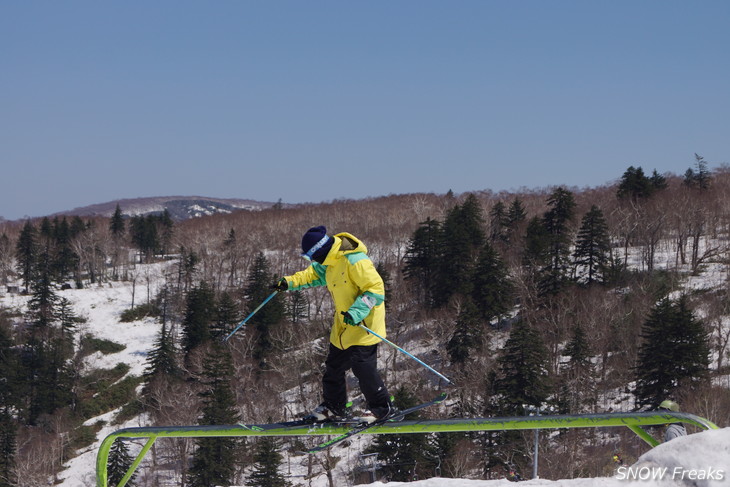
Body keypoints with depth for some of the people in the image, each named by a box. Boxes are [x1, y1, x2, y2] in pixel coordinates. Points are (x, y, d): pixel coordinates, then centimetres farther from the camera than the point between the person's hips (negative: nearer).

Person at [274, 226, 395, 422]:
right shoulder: (330, 261, 4)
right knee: (334, 365, 15)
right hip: (343, 325, 9)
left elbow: (376, 289, -26)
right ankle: (334, 406, 31)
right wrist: (289, 282, 11)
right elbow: (313, 274, 24)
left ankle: (383, 408, 2)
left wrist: (356, 312, -34)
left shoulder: (355, 262, -25)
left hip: (363, 324, -9)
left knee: (363, 367, -11)